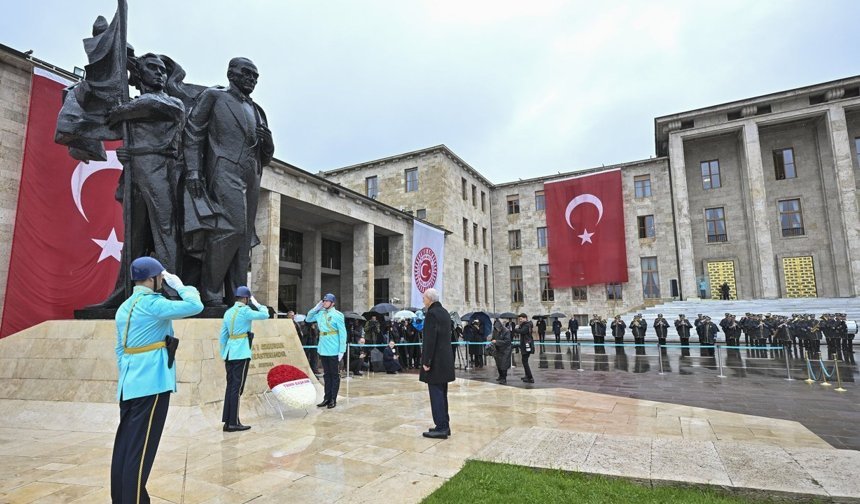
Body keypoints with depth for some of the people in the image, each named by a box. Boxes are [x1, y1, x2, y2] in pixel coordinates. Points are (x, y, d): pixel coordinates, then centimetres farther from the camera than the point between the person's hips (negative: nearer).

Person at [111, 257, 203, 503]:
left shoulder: (124, 307, 14)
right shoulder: (152, 304, -14)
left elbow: (120, 349, 19)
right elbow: (195, 306, -20)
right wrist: (180, 285, -4)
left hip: (129, 384, 9)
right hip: (151, 383, -9)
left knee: (124, 446, 14)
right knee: (139, 451, -4)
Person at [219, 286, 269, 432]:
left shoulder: (228, 312, 13)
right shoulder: (245, 311, -10)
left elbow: (223, 335, 15)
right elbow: (265, 315, -4)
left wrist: (223, 353, 20)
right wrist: (256, 303, 10)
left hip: (230, 353, 8)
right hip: (241, 354, -8)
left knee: (230, 386, 11)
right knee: (237, 388, -3)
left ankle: (227, 421, 15)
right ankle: (233, 423, 1)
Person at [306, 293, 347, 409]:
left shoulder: (337, 315, -11)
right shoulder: (320, 313, 7)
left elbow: (342, 333, -12)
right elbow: (308, 319, 20)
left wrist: (342, 350, -16)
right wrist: (315, 308, 4)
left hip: (333, 351, -6)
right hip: (323, 350, 6)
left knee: (334, 375, 4)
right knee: (326, 375, 14)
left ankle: (333, 399, 12)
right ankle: (327, 398, 23)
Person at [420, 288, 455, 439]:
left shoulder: (432, 314, -15)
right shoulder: (444, 312, 13)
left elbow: (430, 340, -20)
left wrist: (426, 361, -18)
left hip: (436, 361, -9)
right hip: (445, 360, 9)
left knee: (436, 395, -3)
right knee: (442, 394, 15)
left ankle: (441, 428, 1)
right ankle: (445, 425, 22)